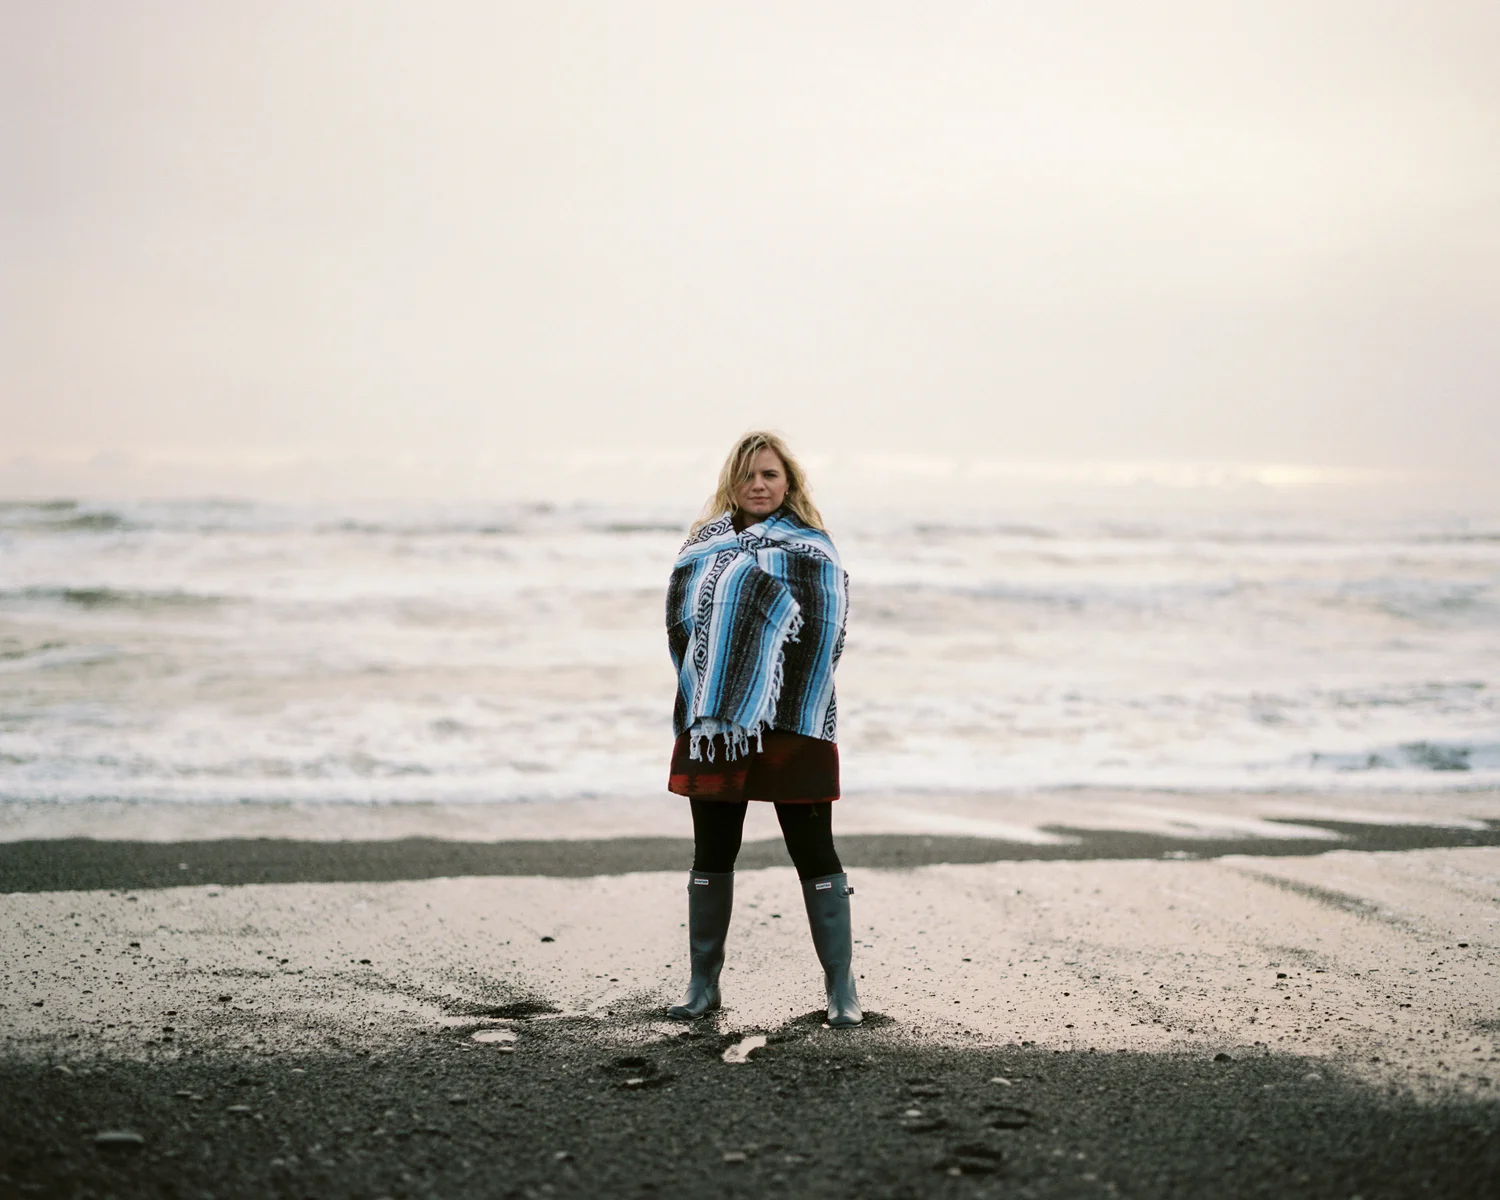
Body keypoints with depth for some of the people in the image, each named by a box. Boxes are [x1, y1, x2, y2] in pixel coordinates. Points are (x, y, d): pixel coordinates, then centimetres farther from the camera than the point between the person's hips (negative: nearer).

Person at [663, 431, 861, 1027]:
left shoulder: (811, 549, 1)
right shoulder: (703, 543, 12)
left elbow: (823, 640, -6)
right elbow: (680, 625, 9)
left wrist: (794, 717, -13)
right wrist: (705, 703, -2)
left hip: (789, 726, -4)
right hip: (712, 726, 4)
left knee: (814, 853, -1)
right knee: (711, 854, 10)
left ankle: (841, 988, 7)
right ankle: (702, 982, 20)